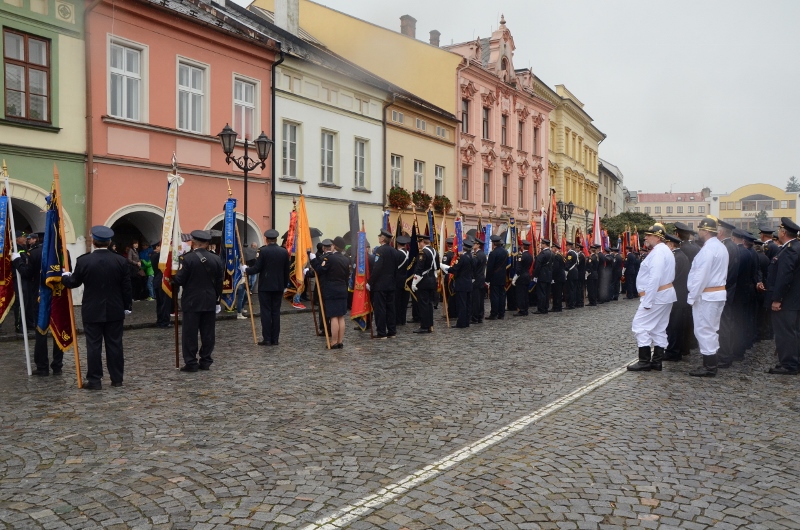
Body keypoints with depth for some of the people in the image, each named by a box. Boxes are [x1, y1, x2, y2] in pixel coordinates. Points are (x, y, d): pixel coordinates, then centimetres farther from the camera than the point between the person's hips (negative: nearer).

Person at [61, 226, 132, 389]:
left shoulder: (83, 261, -9)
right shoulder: (121, 261, -4)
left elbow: (73, 283, 4)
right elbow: (126, 287, 0)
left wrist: (65, 276, 25)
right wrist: (127, 306, 11)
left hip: (92, 311, -2)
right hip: (115, 311, 2)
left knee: (93, 346, 3)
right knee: (115, 345, 8)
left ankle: (94, 380, 7)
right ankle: (117, 378, 14)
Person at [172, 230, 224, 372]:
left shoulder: (188, 258, -12)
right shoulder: (217, 259, 2)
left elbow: (179, 280, -13)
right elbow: (219, 282, 6)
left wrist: (172, 279, 9)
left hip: (192, 302, -4)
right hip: (210, 302, 4)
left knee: (190, 333, 3)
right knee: (208, 333, 9)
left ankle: (191, 363, 5)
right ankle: (206, 361, 13)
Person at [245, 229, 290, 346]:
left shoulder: (263, 251, -10)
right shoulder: (284, 251, 3)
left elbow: (257, 268, -11)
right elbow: (286, 270, 6)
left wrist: (246, 269, 8)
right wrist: (285, 285, 16)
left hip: (265, 286, -4)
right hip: (279, 286, 4)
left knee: (266, 312, 0)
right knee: (276, 312, 7)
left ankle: (267, 339, -1)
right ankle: (275, 339, 9)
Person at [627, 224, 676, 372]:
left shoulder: (658, 252, -18)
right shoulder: (665, 251, 16)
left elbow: (654, 278, -25)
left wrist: (647, 301, -24)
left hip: (656, 296, -11)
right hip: (665, 294, 11)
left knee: (640, 326, -7)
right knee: (658, 329, 12)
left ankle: (644, 361, -5)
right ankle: (657, 361, 16)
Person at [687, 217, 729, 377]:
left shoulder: (708, 249, -18)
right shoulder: (721, 247, 12)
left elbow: (700, 276, -21)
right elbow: (721, 273, 15)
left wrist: (692, 297, -15)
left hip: (706, 295, -10)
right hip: (719, 292, 10)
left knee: (704, 330, -3)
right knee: (712, 330, 15)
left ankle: (709, 368, 1)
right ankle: (711, 363, 22)